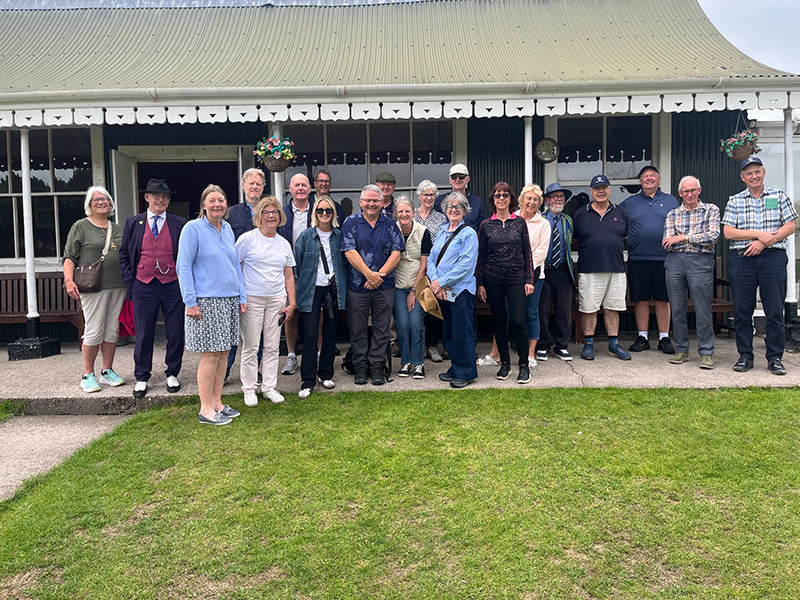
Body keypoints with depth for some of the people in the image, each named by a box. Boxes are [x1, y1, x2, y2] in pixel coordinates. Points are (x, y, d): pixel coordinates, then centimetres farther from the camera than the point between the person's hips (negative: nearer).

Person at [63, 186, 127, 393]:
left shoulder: (117, 228, 18)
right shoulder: (80, 227, 3)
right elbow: (69, 257, -2)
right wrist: (69, 280, -15)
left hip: (118, 286, 5)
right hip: (93, 287, -5)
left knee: (112, 330, 7)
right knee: (94, 331, -5)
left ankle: (107, 372, 17)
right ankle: (87, 376, 7)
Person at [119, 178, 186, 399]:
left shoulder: (180, 223, 5)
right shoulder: (133, 223, 8)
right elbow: (124, 254, 12)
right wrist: (129, 280, 3)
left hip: (173, 286, 0)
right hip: (143, 287, 1)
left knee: (175, 334, 4)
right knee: (143, 335, 7)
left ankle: (172, 374, 22)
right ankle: (141, 378, 20)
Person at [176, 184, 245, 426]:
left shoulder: (227, 228, 13)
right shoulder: (193, 228, -6)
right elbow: (183, 267, -8)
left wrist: (242, 297, 14)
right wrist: (190, 302, -13)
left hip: (229, 301, 7)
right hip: (206, 302, -6)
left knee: (223, 353, 9)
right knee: (210, 355, -4)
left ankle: (217, 402, 21)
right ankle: (206, 409, 6)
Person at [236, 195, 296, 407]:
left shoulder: (284, 243, 11)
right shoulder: (247, 239, -3)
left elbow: (289, 276, 14)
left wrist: (292, 303, 8)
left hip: (277, 299, 4)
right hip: (252, 299, -4)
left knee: (272, 346, 8)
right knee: (251, 347, 1)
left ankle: (269, 387, 20)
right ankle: (249, 389, 14)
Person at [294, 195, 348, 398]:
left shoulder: (339, 236, 5)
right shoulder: (306, 236, 0)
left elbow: (344, 261, 13)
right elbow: (297, 263, 3)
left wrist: (341, 287, 7)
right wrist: (299, 289, 1)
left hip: (333, 289, 2)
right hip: (312, 290, -2)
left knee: (330, 333, 9)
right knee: (310, 335, -6)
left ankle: (326, 374, 23)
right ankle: (308, 381, 1)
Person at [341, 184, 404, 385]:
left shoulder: (390, 224, 7)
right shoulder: (351, 223, 2)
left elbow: (396, 253, 1)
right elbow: (350, 252, -7)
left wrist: (380, 274, -11)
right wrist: (369, 274, -14)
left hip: (384, 286, 2)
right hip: (357, 285, -1)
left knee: (382, 328, 6)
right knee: (357, 329, 6)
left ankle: (376, 365, 17)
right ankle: (360, 366, 18)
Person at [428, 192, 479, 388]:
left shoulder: (468, 234, -7)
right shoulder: (441, 232, 14)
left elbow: (465, 264, -15)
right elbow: (431, 258, 11)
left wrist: (442, 282, -17)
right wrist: (434, 280, -7)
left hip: (460, 290, -7)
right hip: (442, 291, 7)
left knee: (462, 333, -2)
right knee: (449, 332, 14)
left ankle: (466, 373, 11)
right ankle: (455, 368, 27)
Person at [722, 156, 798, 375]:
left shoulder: (779, 196, 10)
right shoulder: (734, 201, 10)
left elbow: (790, 227, 3)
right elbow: (728, 232, 0)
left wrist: (764, 242, -10)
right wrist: (758, 234, -10)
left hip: (773, 258, -1)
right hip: (741, 259, 1)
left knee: (775, 310, 0)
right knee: (742, 310, 2)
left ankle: (775, 357, 10)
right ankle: (745, 356, 13)